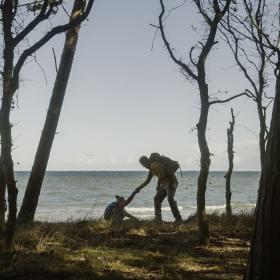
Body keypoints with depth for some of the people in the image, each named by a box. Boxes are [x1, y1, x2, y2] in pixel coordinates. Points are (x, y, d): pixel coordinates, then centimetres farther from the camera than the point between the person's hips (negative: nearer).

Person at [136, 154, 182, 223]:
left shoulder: (154, 165, -18)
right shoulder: (151, 168, 14)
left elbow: (161, 173, -36)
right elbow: (147, 180, 27)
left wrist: (158, 184, -25)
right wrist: (139, 188, 24)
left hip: (171, 182, -11)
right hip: (164, 184, 11)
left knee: (170, 199, -23)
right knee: (157, 199, 9)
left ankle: (178, 219, -22)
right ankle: (158, 218, 14)